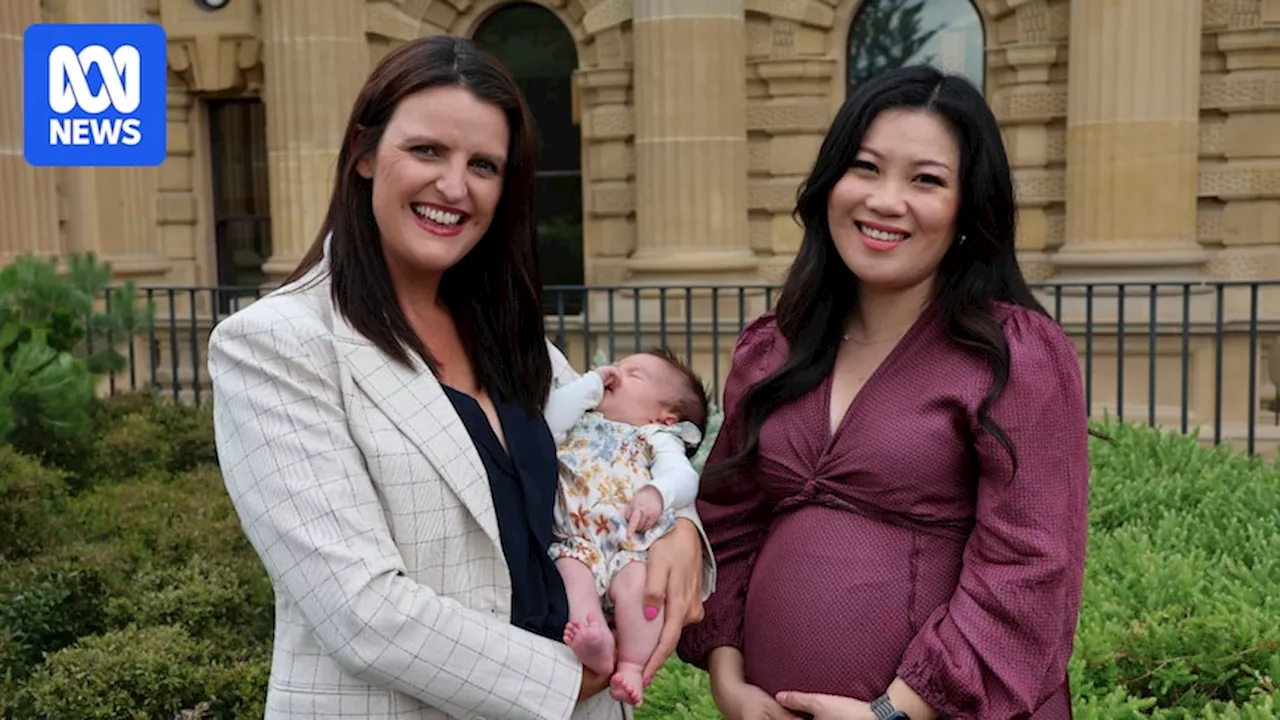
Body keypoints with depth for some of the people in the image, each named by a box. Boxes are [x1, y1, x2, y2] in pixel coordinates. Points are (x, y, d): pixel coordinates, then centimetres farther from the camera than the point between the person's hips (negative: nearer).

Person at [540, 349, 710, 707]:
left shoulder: (659, 438, 20)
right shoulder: (583, 423, 32)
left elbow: (682, 476, 1)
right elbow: (550, 421, 10)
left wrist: (656, 494, -23)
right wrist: (591, 381, 16)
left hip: (631, 544, -2)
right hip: (575, 539, 2)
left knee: (635, 586, -31)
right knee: (572, 571, -31)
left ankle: (632, 667, -22)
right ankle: (596, 646, -48)